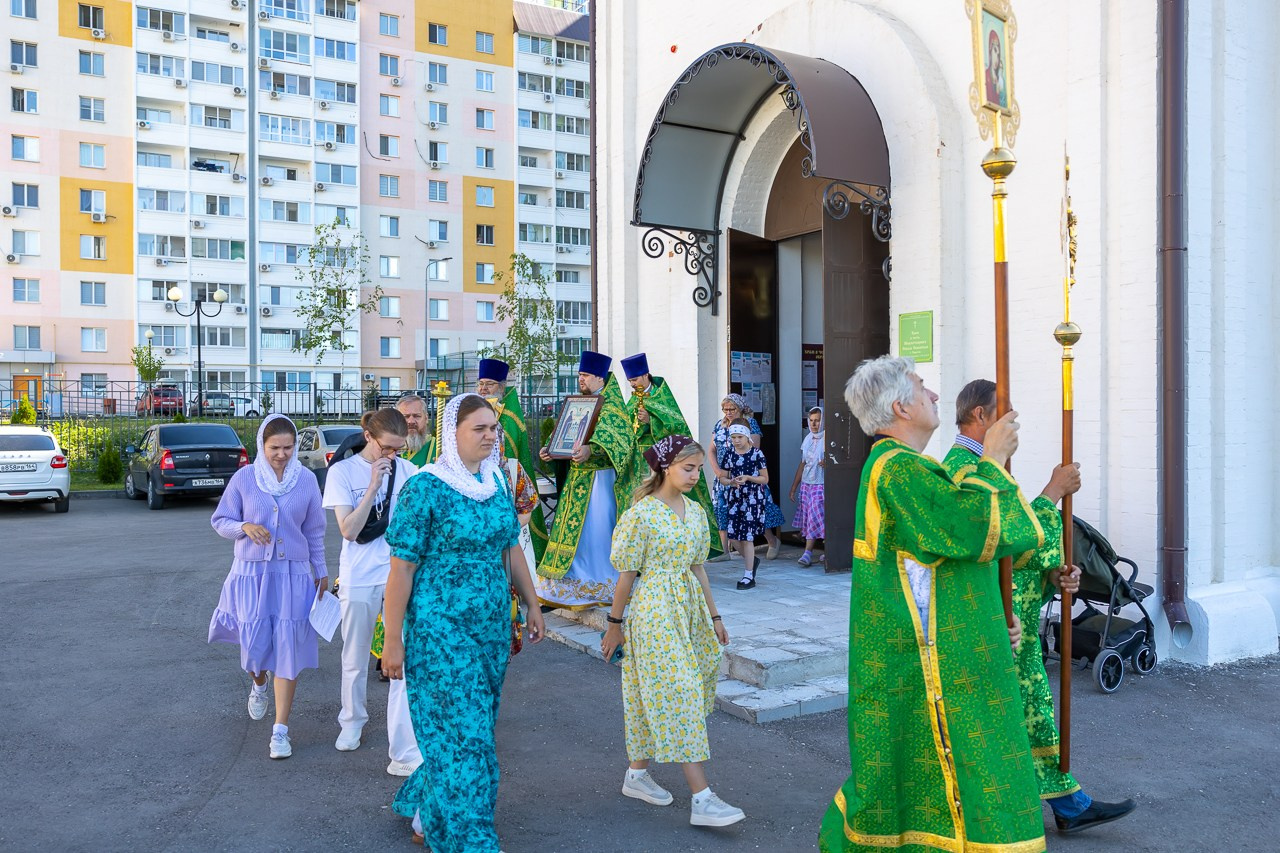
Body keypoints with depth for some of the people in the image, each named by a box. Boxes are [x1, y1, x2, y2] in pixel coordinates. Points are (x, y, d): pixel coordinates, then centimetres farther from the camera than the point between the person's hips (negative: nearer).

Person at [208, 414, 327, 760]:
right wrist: (245, 527, -17)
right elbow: (220, 521, 4)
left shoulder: (306, 480, 0)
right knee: (254, 645, 2)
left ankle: (281, 730, 9)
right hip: (252, 573, 0)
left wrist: (321, 572, 13)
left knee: (288, 650, -1)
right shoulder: (244, 478, -3)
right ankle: (259, 685, 41)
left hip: (293, 575, 0)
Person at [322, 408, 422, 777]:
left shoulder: (407, 470, 0)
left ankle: (405, 753, -5)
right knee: (355, 659, 17)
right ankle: (352, 722, 43)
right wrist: (373, 485, -20)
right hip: (359, 577, 0)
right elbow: (349, 530, -13)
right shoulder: (343, 471, -5)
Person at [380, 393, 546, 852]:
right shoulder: (424, 488, -15)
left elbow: (511, 548, 15)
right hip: (441, 628, -7)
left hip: (492, 625, 7)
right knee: (463, 733, -3)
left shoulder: (496, 483, 5)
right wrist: (393, 641, -13)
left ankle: (427, 814, 38)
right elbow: (402, 568, -14)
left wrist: (531, 604, 15)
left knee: (463, 726, 17)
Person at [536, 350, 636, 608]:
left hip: (598, 477, -8)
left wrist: (590, 449, -40)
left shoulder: (612, 405, -7)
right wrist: (550, 450, -1)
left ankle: (601, 585, 4)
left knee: (595, 528, -6)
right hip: (575, 477, 8)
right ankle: (575, 582, 17)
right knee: (574, 530, 9)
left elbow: (617, 437, -23)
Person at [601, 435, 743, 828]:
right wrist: (615, 625, -4)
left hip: (689, 610, 7)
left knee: (657, 696, 12)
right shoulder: (640, 514, -12)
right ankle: (701, 799, -7)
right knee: (679, 696, -8)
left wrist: (713, 616, 16)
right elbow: (626, 574, -8)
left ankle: (637, 774, 28)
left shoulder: (696, 512, 7)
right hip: (655, 613, -7)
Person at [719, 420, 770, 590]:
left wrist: (748, 478, -18)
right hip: (734, 498, 4)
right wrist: (731, 482, -10)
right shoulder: (729, 455, 6)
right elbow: (722, 478, 12)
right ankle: (752, 560, 29)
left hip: (753, 498, -4)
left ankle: (749, 576, 6)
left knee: (747, 536, -4)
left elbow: (765, 479, -3)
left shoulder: (757, 454, -5)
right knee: (732, 536, 0)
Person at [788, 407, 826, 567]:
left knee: (815, 518, -10)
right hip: (806, 484, 6)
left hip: (820, 485, -6)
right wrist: (793, 487, 17)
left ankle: (808, 553, -13)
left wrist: (827, 464, -29)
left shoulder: (827, 438, -7)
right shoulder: (807, 439, 12)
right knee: (809, 519, 3)